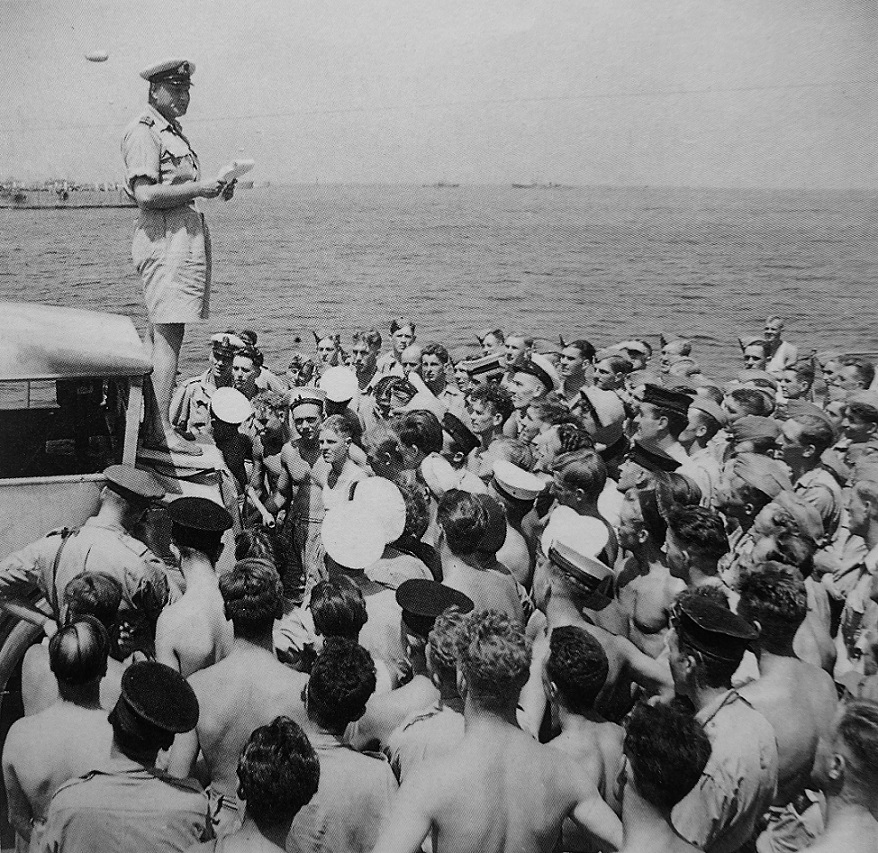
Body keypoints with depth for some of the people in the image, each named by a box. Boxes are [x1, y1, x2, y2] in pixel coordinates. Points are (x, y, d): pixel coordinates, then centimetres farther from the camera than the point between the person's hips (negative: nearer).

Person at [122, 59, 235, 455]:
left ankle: (155, 422, 18)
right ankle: (162, 431, -10)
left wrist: (214, 188, 8)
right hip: (165, 234, -10)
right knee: (167, 335, -12)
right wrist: (198, 188, -17)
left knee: (162, 333, 11)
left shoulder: (173, 131, 22)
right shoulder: (143, 132, -9)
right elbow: (146, 194, -19)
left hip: (187, 232, 10)